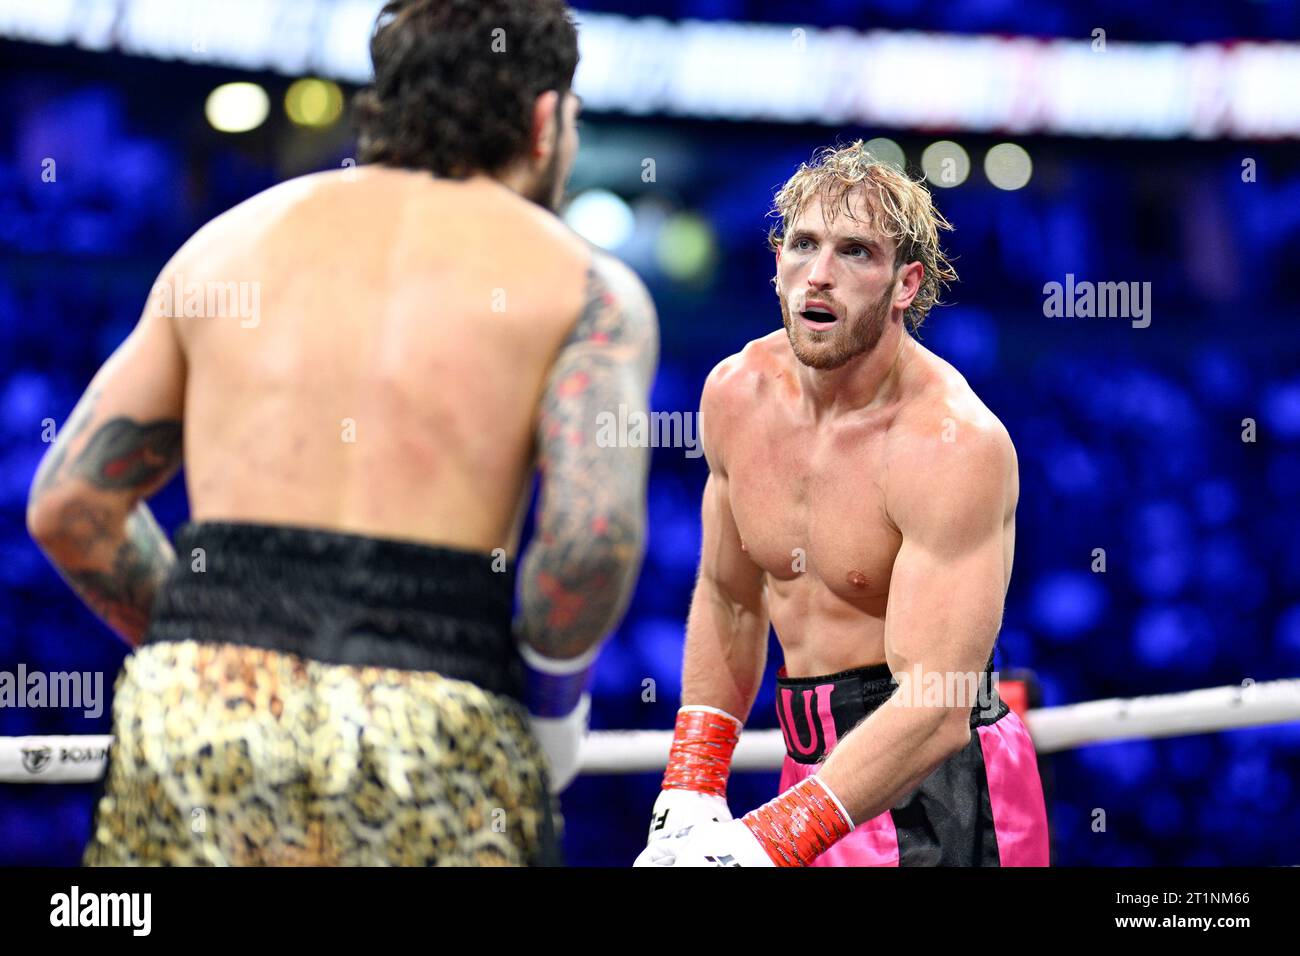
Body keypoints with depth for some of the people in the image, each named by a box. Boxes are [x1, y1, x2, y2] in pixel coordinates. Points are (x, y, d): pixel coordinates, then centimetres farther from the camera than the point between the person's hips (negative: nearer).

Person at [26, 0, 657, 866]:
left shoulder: (232, 235, 19)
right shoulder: (589, 287, 8)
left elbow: (70, 505, 15)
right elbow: (595, 534, -10)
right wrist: (554, 691, 7)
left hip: (193, 706, 3)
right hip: (436, 721, -3)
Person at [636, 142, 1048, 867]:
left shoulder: (953, 444, -21)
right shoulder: (737, 392, 0)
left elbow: (936, 710, -26)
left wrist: (769, 841, -33)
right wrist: (688, 794, 6)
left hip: (936, 784, -6)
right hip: (819, 773, 6)